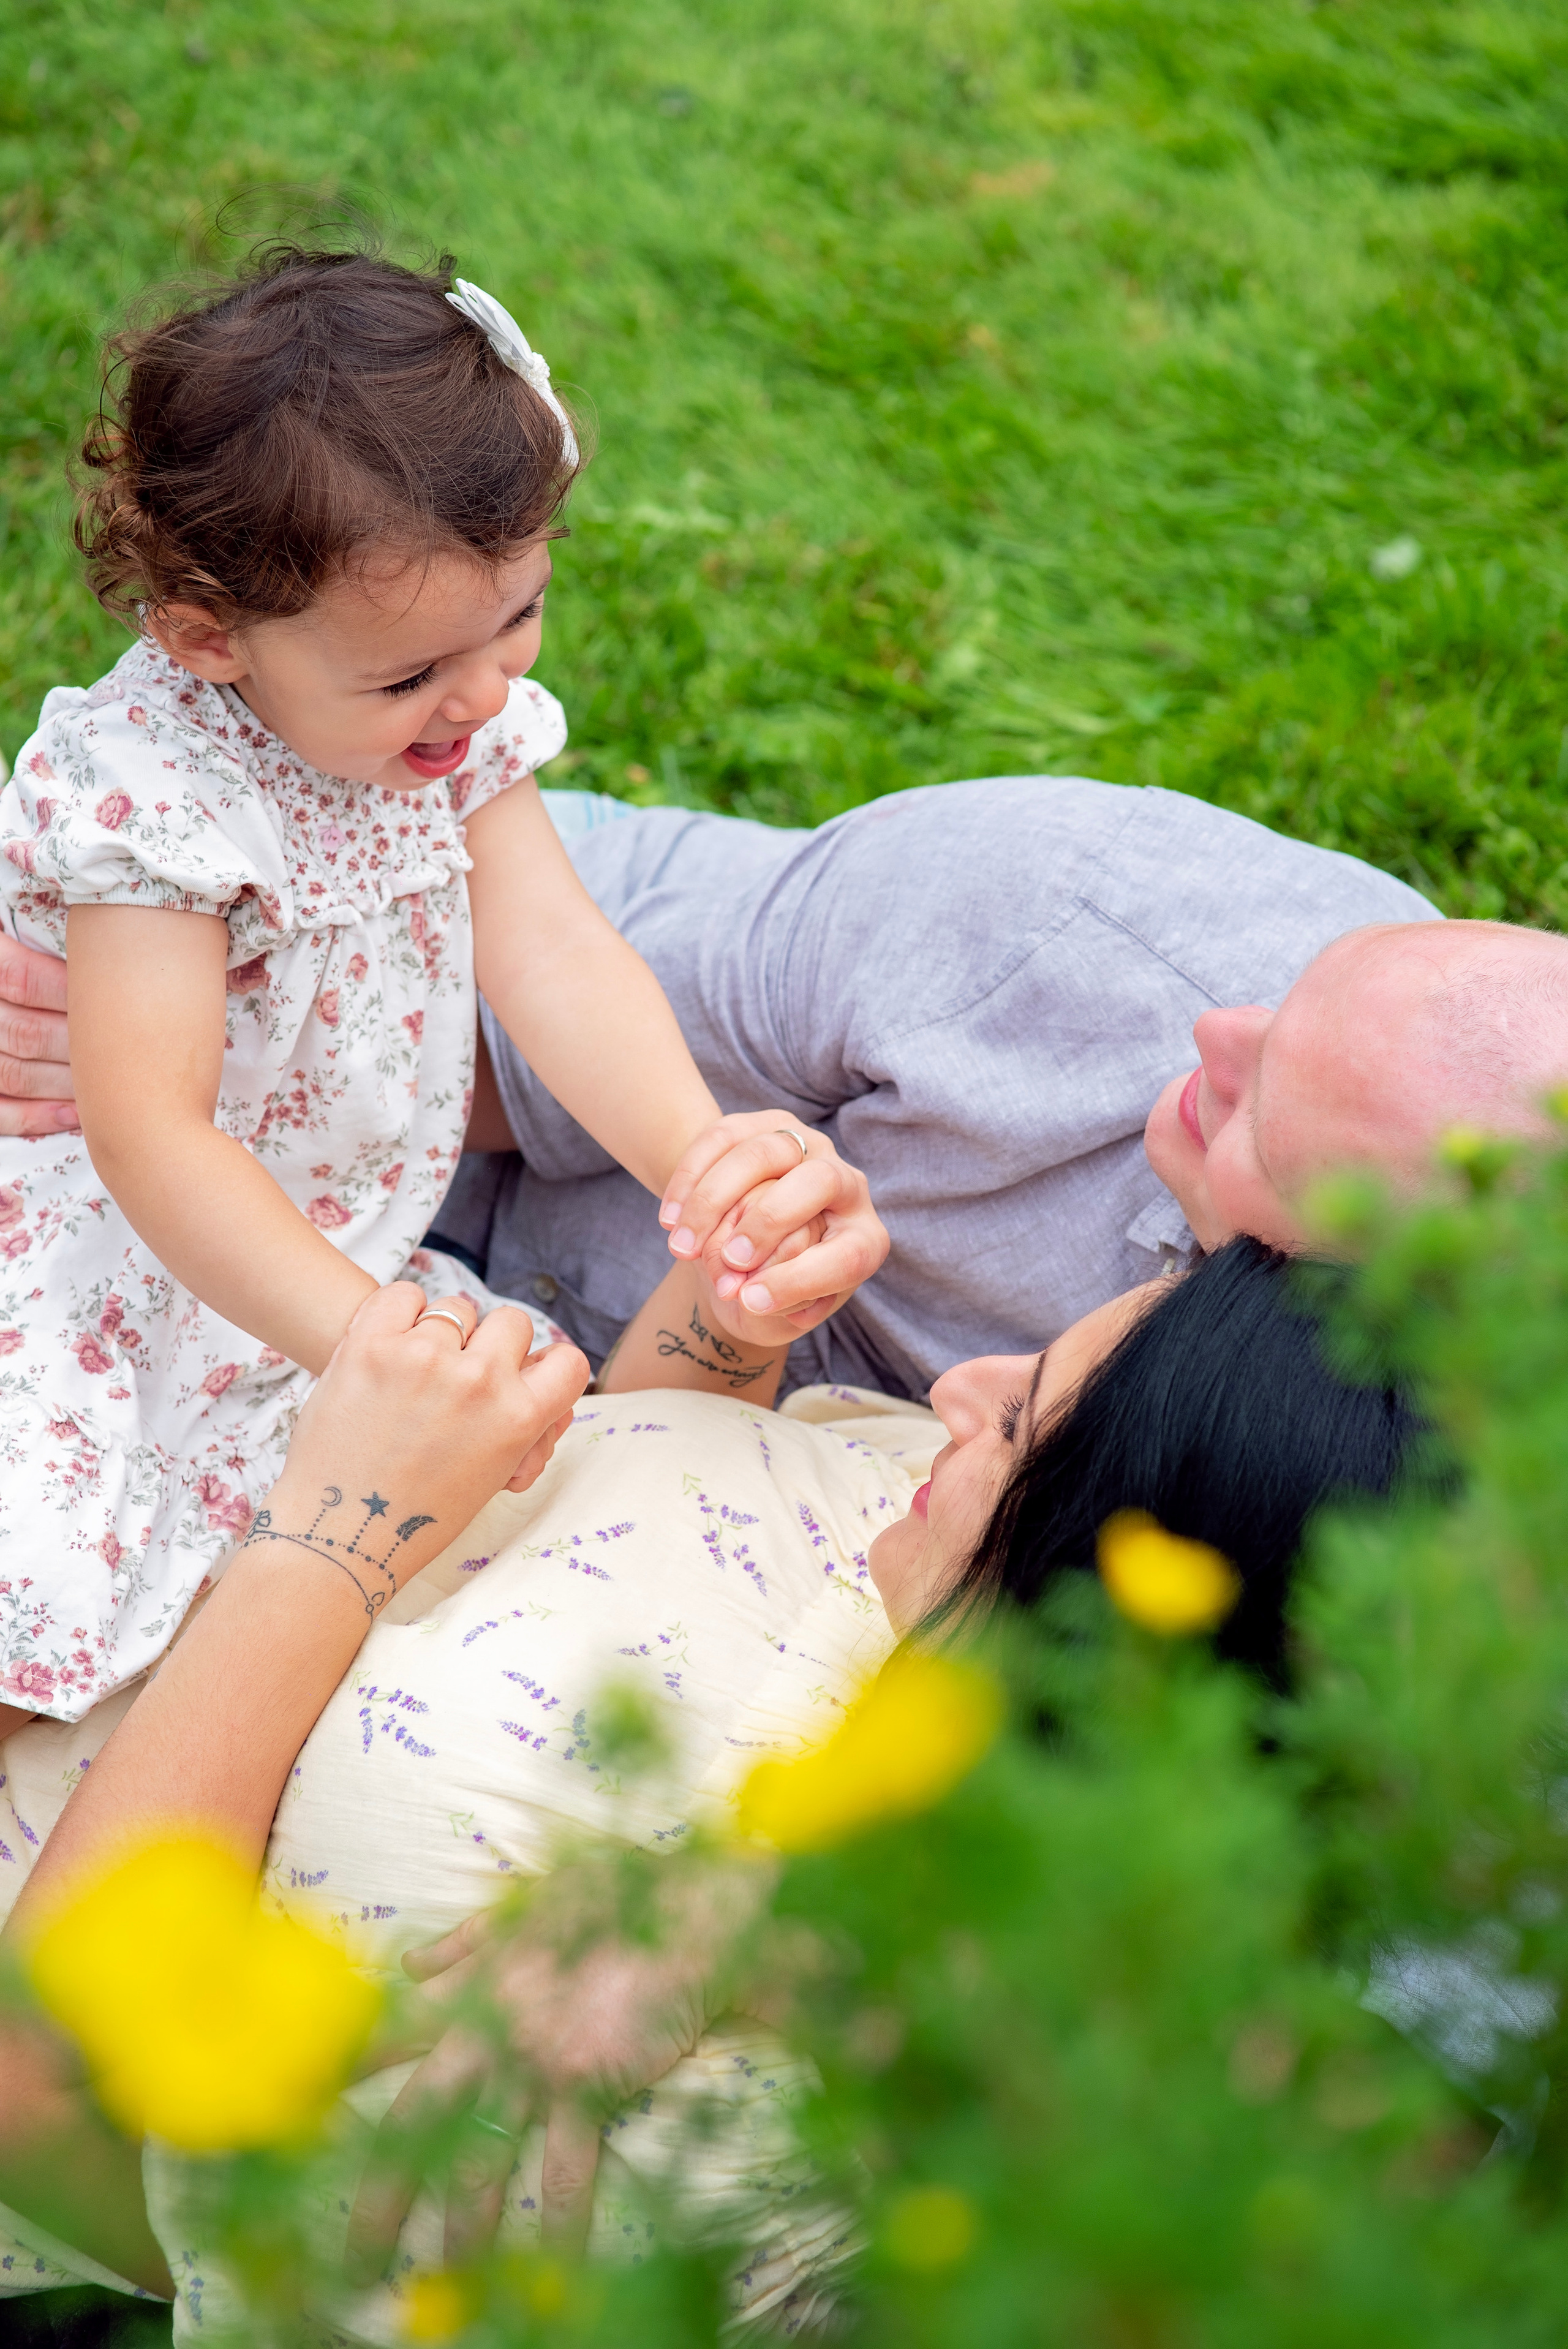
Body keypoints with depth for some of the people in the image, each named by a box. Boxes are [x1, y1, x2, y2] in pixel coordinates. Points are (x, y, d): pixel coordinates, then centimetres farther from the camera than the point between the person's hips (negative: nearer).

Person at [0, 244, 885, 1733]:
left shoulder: (472, 724, -6)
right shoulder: (154, 792, -27)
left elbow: (554, 956, -16)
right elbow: (151, 1133, -30)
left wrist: (702, 1156, -34)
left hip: (342, 1260, 7)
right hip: (124, 1269, -7)